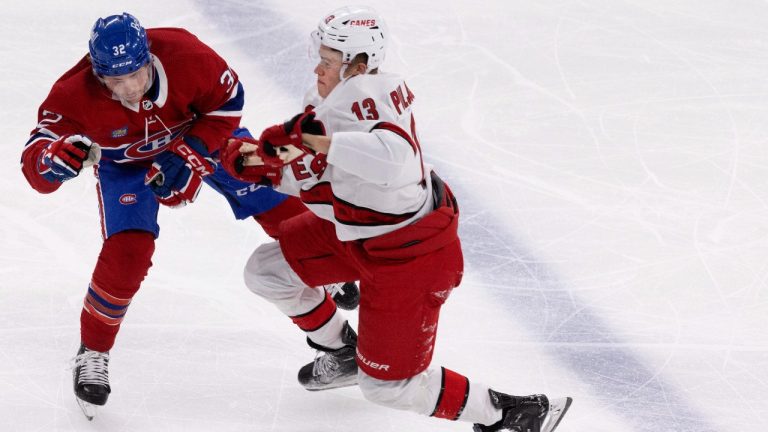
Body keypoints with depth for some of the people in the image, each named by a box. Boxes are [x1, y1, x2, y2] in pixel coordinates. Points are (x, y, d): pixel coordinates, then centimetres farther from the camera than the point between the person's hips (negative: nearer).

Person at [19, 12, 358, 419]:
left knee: (268, 198, 2)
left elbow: (227, 100, -17)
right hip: (126, 162, -1)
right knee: (126, 253, -18)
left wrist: (189, 157, -25)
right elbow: (35, 166, -35)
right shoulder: (75, 96, -37)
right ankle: (92, 353, 3)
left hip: (202, 132, 2)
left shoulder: (184, 54, -36)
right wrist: (54, 159, -59)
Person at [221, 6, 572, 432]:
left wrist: (319, 140, -45)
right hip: (359, 234, 10)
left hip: (411, 253, -10)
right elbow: (321, 185, 6)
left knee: (387, 384, -1)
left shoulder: (364, 95, -31)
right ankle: (343, 352, 35)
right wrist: (266, 168, -10)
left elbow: (391, 158, -52)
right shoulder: (331, 96, -2)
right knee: (267, 270, 15)